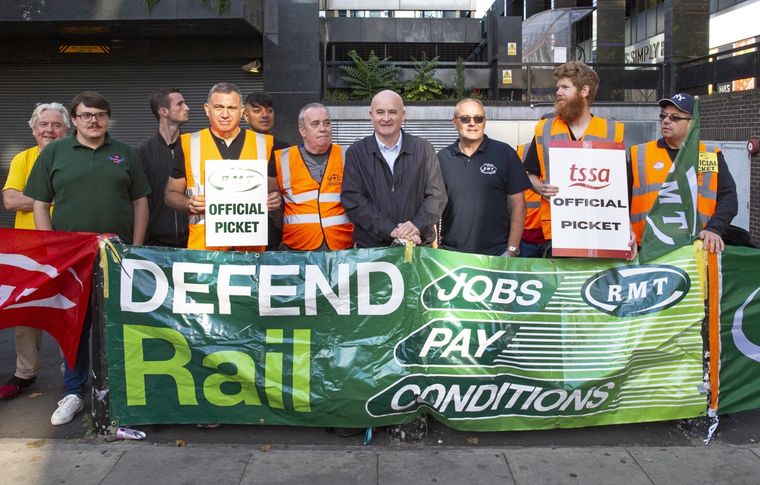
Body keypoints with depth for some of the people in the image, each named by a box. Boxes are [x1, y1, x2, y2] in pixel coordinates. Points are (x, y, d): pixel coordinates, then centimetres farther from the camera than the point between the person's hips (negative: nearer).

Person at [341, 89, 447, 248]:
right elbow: (352, 200, -7)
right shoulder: (356, 153, 2)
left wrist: (417, 225, -16)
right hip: (371, 247, 0)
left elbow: (437, 195, 2)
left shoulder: (424, 149, 5)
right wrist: (391, 230, -16)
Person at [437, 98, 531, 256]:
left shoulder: (504, 153, 0)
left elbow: (517, 204, 0)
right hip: (451, 253, 2)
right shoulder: (442, 157, 7)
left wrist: (512, 250, -6)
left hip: (497, 253, -2)